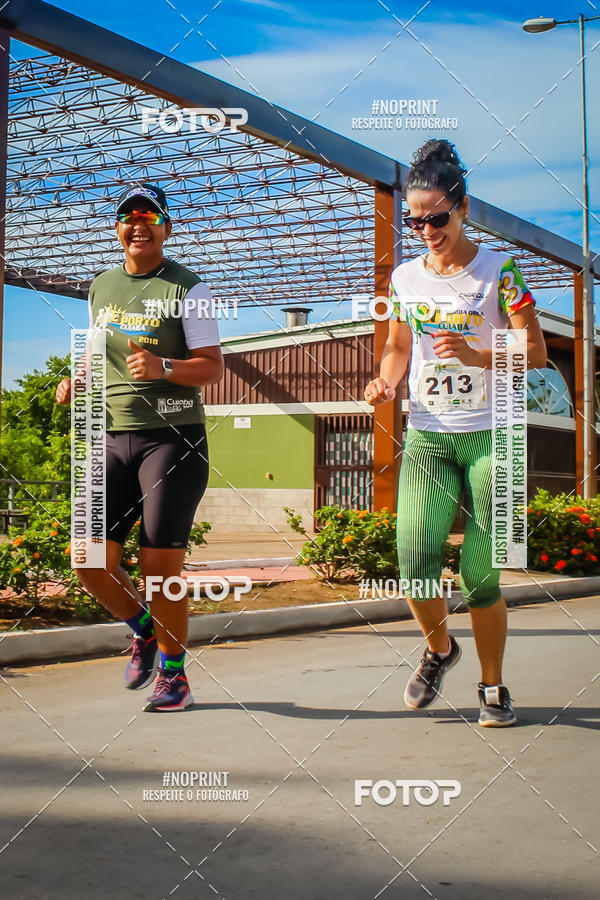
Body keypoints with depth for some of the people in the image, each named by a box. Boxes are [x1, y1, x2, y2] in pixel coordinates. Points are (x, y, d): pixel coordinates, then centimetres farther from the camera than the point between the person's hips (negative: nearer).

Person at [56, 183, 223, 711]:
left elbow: (213, 367, -6)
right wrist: (77, 382, 8)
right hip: (113, 436, 5)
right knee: (92, 562, -2)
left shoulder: (186, 288, -2)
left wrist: (163, 367, -24)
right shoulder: (101, 287, 15)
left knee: (161, 565, -5)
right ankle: (144, 629, 27)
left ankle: (174, 673, 15)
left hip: (174, 436, -5)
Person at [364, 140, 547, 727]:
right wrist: (386, 382, 0)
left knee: (480, 572, -3)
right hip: (425, 437, 3)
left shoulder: (497, 270, -2)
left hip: (490, 435, -3)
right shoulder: (404, 277, 10)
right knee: (415, 559, -13)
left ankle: (492, 685, 19)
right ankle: (438, 647, 18)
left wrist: (475, 356, -20)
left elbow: (536, 353, -4)